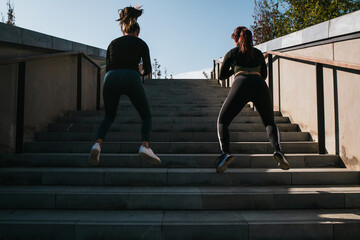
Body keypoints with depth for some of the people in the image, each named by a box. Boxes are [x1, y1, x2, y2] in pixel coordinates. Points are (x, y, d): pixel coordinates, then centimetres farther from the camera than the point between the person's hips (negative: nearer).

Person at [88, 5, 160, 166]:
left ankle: (97, 145, 1)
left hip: (111, 79, 3)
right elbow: (148, 69, 15)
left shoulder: (113, 43, 24)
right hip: (131, 79, -3)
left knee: (109, 116, 23)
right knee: (146, 115, 14)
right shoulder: (141, 44, 18)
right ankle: (145, 146, -8)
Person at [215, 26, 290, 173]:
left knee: (222, 121, 11)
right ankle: (277, 150, -12)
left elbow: (222, 76, 29)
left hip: (241, 85, -2)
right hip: (260, 86, 3)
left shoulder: (232, 53, 22)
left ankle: (225, 153, -14)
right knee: (270, 123, 18)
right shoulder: (258, 53, 29)